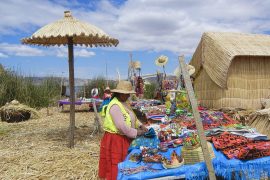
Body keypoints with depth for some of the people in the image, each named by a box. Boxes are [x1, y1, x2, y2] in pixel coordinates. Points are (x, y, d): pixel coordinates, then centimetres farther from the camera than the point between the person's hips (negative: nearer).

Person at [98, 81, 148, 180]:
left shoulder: (124, 103, 8)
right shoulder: (115, 106, -21)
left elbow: (133, 118, 16)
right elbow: (122, 127, -27)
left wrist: (141, 126, 0)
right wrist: (137, 133, -17)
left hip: (125, 139, 9)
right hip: (115, 141, -9)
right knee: (115, 167, 3)